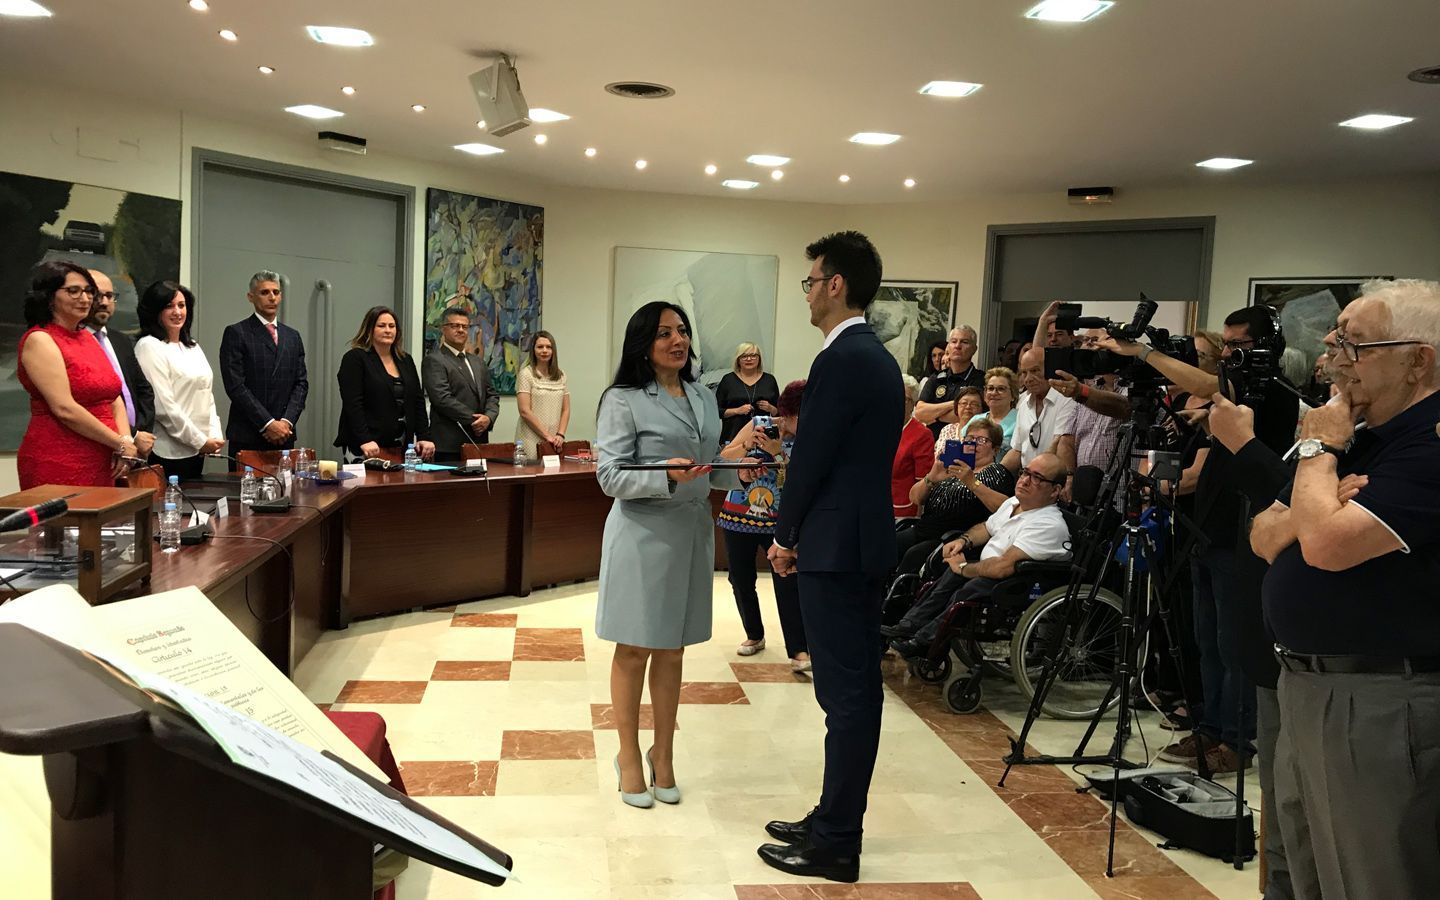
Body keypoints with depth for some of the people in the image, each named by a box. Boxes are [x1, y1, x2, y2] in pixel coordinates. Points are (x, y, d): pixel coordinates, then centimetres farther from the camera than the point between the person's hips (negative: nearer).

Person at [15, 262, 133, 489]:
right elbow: (65, 409, -16)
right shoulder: (39, 340, -7)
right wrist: (121, 444, -12)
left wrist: (126, 441, -5)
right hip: (57, 465, -7)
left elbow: (115, 398, 12)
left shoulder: (88, 337, 16)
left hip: (102, 464, 7)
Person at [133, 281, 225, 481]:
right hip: (169, 452, -7)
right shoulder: (149, 346, -7)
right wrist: (200, 441, -12)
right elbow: (163, 405, -14)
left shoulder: (193, 348, 17)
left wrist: (215, 436, 2)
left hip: (197, 451, 7)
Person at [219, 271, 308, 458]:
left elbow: (301, 383, 10)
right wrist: (268, 423, -13)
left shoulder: (292, 336, 15)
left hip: (284, 436, 4)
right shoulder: (236, 333, -1)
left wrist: (287, 421, -6)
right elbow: (235, 386, -9)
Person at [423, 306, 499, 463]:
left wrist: (489, 417, -4)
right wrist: (473, 420, -13)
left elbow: (491, 395, 17)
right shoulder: (434, 360, -4)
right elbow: (442, 398, -14)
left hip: (478, 441, 7)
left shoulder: (476, 361, 21)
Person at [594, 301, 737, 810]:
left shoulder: (704, 398, 11)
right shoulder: (623, 400, -8)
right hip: (643, 534, -5)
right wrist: (667, 477, -26)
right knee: (634, 650, 6)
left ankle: (663, 754, 28)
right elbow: (610, 476, -13)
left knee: (672, 651, 14)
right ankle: (629, 757, 22)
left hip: (692, 532, 5)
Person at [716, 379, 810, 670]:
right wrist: (748, 444, -17)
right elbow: (724, 457, -1)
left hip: (778, 522, -2)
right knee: (741, 581, 11)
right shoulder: (759, 425, 0)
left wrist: (778, 452, -25)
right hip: (739, 516, 3)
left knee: (788, 583, -12)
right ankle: (754, 636, 32)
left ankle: (798, 652, -10)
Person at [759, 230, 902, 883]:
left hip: (836, 547, -10)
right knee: (857, 688, 14)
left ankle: (834, 844, 8)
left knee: (845, 694, -2)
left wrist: (786, 535, -2)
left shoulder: (841, 360, -17)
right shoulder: (878, 358, 13)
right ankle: (835, 822, 27)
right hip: (867, 541, 10)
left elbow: (810, 457, -16)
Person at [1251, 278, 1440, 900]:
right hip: (1302, 687, 9)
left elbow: (1326, 546, -26)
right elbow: (1264, 539, 11)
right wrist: (1318, 505, -10)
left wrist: (1318, 450, -11)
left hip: (1382, 703, -9)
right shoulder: (1355, 436, 14)